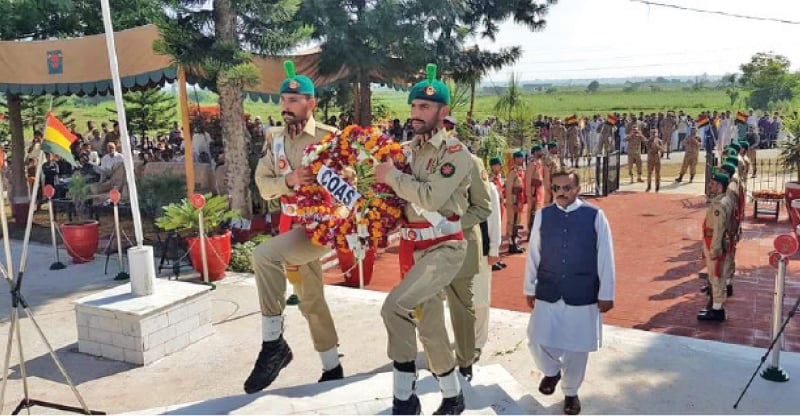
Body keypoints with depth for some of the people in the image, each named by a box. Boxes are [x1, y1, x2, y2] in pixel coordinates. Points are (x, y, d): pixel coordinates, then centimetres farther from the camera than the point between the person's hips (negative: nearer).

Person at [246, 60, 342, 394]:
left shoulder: (329, 138, -10)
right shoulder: (274, 139, 7)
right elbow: (263, 185, 1)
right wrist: (289, 180, -19)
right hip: (291, 224, 7)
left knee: (264, 255, -30)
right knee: (311, 299, 14)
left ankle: (273, 344, -18)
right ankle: (332, 368, 30)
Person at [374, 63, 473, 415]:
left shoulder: (455, 151, -11)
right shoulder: (411, 147, 10)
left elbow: (431, 197, -25)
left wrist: (392, 176, -15)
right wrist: (385, 182, 1)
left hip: (444, 247, -8)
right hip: (412, 246, 8)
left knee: (395, 306, -24)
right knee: (429, 324, 14)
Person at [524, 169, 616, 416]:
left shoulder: (595, 216, -6)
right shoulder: (543, 216, 0)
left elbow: (605, 257, -3)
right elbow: (533, 255, 6)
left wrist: (605, 294, -2)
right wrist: (529, 288, 9)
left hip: (583, 294, -2)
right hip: (547, 291, 2)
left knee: (577, 347, 7)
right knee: (537, 341, 1)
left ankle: (571, 392, 32)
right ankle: (552, 371, 35)